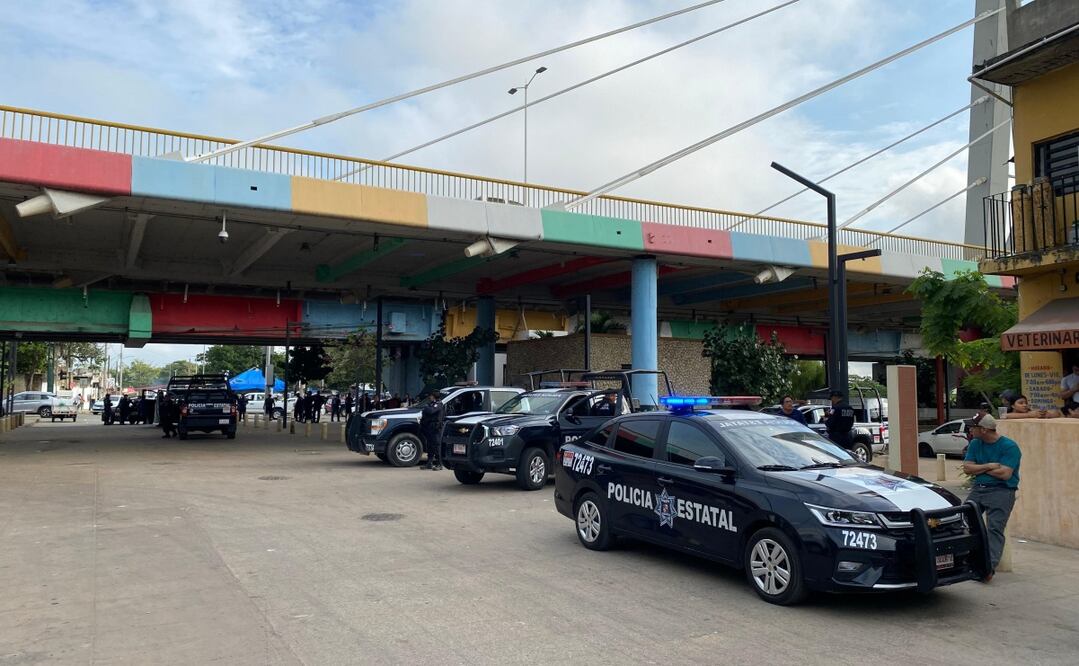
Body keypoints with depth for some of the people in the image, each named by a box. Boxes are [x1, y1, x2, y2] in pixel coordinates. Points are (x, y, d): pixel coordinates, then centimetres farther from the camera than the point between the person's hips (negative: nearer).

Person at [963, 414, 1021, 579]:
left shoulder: (1009, 446, -6)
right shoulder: (975, 444, 13)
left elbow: (1005, 474, -15)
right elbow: (967, 468, 5)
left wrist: (979, 469, -3)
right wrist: (989, 466, -9)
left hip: (1002, 490, -6)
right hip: (978, 489, 6)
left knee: (994, 528, -19)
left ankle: (989, 567, -30)